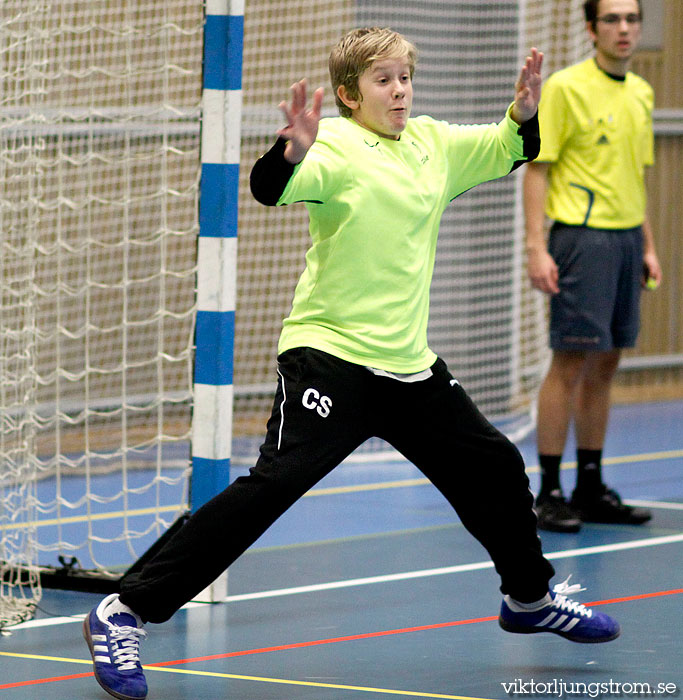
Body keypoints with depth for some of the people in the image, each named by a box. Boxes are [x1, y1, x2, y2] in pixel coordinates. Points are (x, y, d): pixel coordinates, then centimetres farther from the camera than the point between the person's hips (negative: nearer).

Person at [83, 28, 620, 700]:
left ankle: (529, 598, 43)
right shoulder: (336, 147, -12)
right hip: (330, 353, -7)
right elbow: (271, 188, -30)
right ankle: (127, 611, -18)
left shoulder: (433, 143, 8)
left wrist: (526, 111, -1)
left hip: (409, 365, 7)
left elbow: (509, 149, 21)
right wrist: (292, 154, -52)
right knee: (272, 484, -19)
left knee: (497, 468, 16)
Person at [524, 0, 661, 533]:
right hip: (581, 236, -7)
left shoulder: (641, 93, 14)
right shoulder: (565, 88, -8)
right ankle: (550, 491, -2)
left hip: (626, 238, 7)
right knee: (570, 364, -7)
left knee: (605, 365, 9)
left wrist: (648, 246, 19)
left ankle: (591, 488, 15)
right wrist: (537, 249, -16)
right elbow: (537, 169, -9)